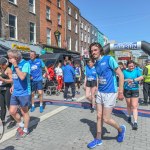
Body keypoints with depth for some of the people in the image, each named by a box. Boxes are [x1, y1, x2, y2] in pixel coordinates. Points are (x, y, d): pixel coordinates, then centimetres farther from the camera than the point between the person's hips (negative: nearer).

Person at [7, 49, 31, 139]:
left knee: (24, 112, 9)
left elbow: (22, 77, -29)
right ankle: (21, 125, 35)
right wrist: (13, 86, 9)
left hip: (24, 93, -7)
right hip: (15, 93, 7)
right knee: (12, 112, 10)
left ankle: (25, 130, 29)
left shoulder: (25, 64, -16)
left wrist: (15, 65, -25)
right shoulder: (14, 65, 6)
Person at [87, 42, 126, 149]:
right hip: (100, 92, 7)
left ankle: (121, 129, 29)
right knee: (99, 116, 11)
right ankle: (98, 139, 28)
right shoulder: (96, 64, 8)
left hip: (110, 93, -7)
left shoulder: (109, 59, -13)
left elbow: (121, 75, -12)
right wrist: (99, 89, 16)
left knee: (106, 119, -1)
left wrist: (120, 91, -14)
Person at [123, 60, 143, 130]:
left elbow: (141, 77, -18)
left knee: (134, 106, -7)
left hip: (135, 90, -2)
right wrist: (126, 80, -17)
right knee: (129, 105, 15)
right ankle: (129, 116, 39)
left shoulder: (137, 70, -1)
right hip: (127, 90, 2)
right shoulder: (125, 71, 3)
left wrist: (133, 80, -26)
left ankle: (135, 122, -6)